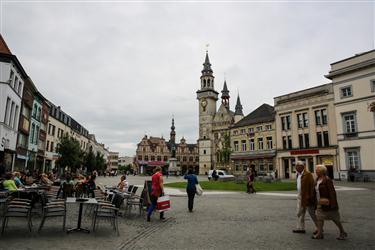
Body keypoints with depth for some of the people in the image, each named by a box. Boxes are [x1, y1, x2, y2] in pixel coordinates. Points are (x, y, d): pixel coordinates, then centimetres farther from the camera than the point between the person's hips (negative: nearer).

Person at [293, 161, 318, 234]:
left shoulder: (308, 174, -15)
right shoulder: (298, 174, 11)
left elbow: (312, 185, -19)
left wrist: (310, 196, -22)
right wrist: (299, 195, 17)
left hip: (307, 196, -9)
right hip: (300, 196, 9)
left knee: (312, 213, 4)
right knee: (300, 213, 11)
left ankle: (319, 228, 20)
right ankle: (300, 228, 19)